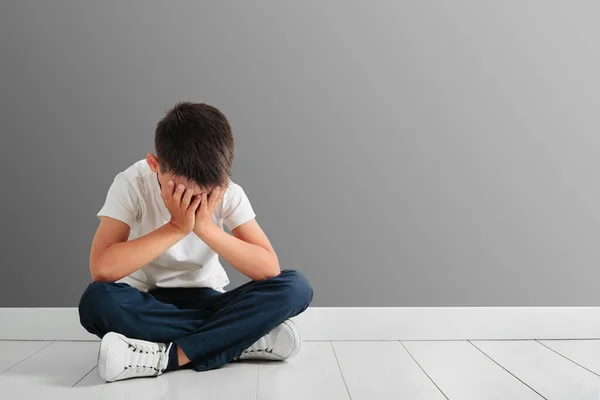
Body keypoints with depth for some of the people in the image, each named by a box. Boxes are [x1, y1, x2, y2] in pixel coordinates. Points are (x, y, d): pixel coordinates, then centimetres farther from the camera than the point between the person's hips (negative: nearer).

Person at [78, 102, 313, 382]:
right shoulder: (132, 184, -18)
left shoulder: (228, 193, -14)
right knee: (97, 301, -36)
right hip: (147, 305, -1)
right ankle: (240, 339, -25)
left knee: (295, 288, -23)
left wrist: (205, 227, -31)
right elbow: (101, 270, -29)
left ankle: (169, 356, -28)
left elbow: (269, 269, -22)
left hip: (205, 300, 1)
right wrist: (176, 228, -31)